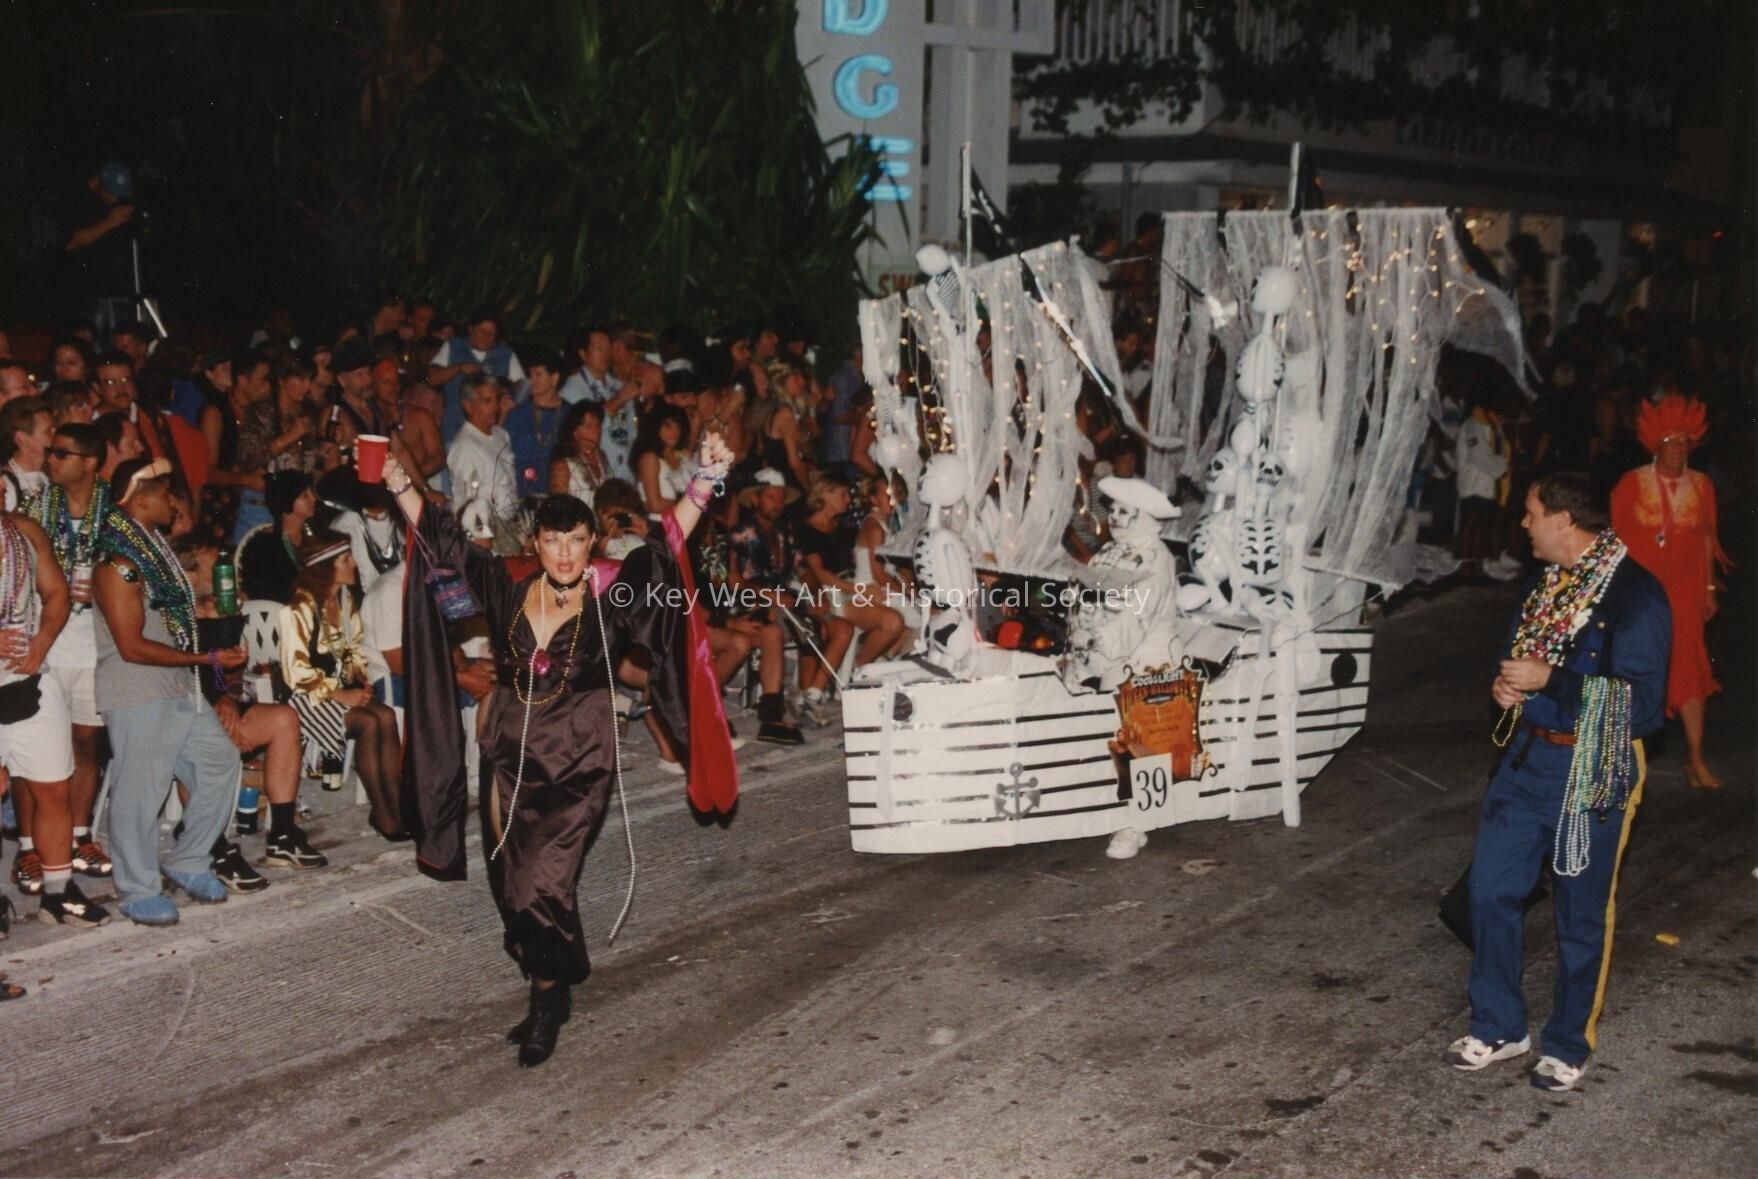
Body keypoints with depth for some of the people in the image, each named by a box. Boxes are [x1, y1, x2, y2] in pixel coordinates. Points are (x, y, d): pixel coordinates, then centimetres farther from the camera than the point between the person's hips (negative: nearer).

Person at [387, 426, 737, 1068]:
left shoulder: (612, 598, -8)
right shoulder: (509, 592, 0)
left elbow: (666, 544, -17)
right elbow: (444, 539, 4)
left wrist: (705, 482, -28)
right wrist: (398, 485, 1)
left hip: (579, 762, -4)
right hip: (510, 755, 4)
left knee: (541, 884, -11)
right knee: (513, 886, 10)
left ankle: (550, 998, 10)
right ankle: (550, 990, 30)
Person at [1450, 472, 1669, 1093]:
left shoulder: (1635, 594, -16)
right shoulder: (1549, 583, 8)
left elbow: (1641, 701, -21)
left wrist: (1547, 680, -23)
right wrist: (1506, 685, -2)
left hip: (1593, 771, -7)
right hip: (1528, 757, 7)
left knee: (1581, 914, 6)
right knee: (1491, 888, 10)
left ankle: (1569, 1045, 23)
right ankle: (1498, 1025, 25)